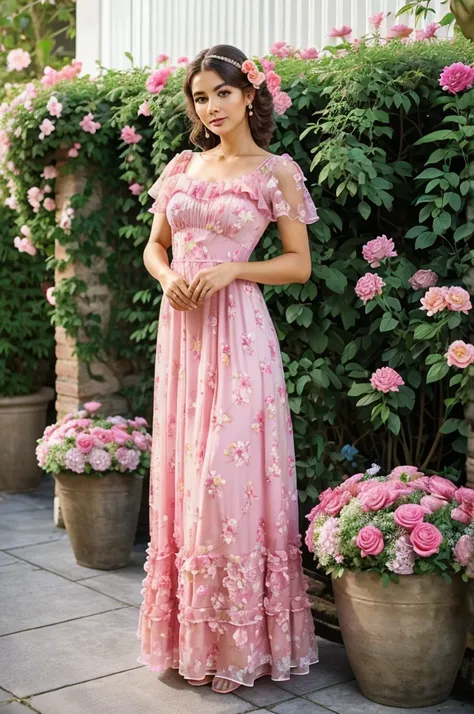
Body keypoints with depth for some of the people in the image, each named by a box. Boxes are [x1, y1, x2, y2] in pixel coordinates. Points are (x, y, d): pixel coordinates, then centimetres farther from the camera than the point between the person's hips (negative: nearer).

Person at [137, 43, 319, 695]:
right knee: (181, 473, 7)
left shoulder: (276, 171, 0)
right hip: (181, 328, 5)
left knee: (230, 473, -7)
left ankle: (240, 638, 8)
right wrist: (168, 277, -3)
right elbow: (155, 246, 19)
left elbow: (300, 264, -1)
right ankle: (188, 630, 21)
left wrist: (231, 270, -14)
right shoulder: (183, 166, 13)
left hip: (237, 330, -5)